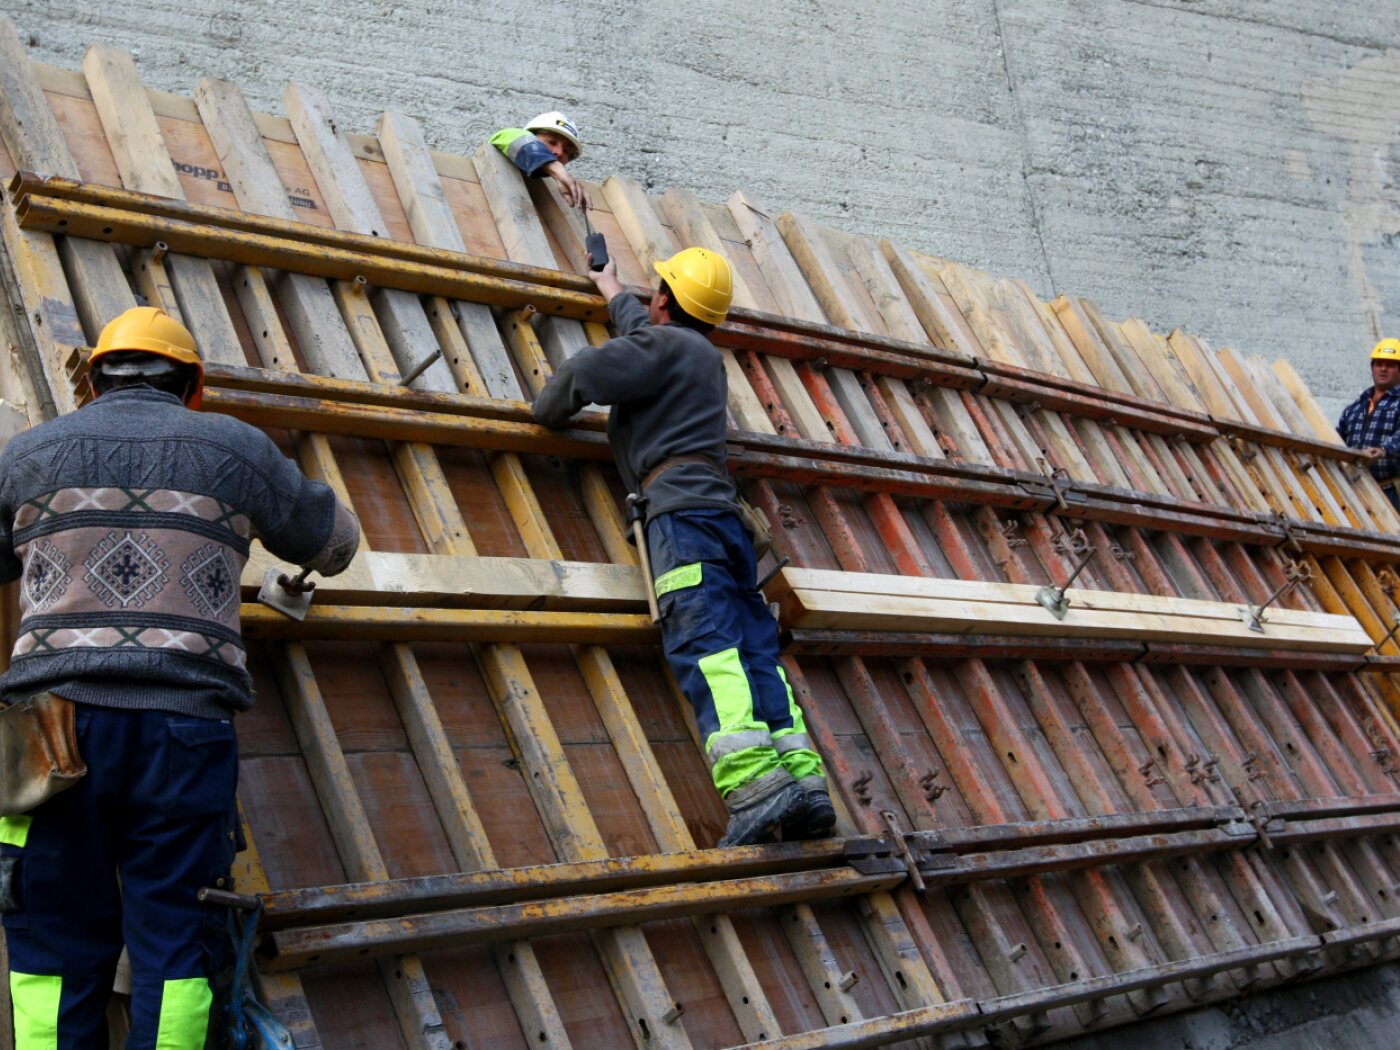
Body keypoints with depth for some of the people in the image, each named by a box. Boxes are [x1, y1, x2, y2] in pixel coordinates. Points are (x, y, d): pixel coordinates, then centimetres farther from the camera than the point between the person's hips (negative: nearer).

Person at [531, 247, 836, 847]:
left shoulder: (663, 342, 4)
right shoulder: (704, 354, 32)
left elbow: (587, 373, -9)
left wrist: (547, 412, 12)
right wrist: (612, 291, 72)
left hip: (681, 508, -9)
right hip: (724, 510, 9)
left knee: (704, 645, -23)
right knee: (753, 647, -2)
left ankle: (754, 783, -39)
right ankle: (804, 782, -15)